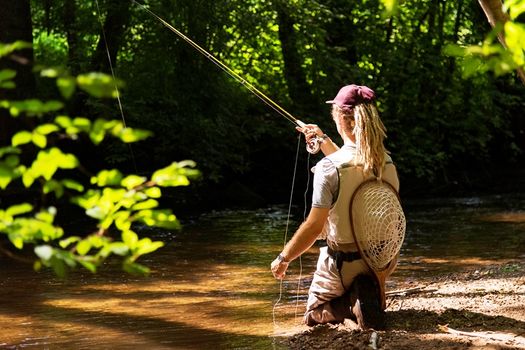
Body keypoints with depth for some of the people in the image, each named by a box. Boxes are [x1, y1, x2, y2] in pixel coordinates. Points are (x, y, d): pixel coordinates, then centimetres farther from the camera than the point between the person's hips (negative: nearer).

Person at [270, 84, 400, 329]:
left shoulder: (328, 167, -23)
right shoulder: (386, 162, -5)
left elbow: (314, 226, -21)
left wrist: (283, 258, -8)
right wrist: (324, 142, 25)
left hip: (342, 262, -4)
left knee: (314, 316, 20)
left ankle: (353, 303, -11)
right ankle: (368, 295, -4)